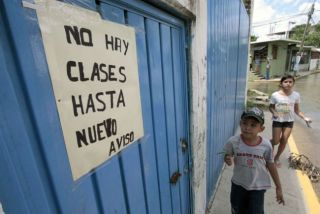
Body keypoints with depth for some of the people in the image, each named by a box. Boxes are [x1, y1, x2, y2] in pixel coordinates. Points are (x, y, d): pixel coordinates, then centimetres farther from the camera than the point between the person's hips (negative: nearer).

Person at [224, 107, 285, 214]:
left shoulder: (266, 145, -18)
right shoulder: (233, 142, -21)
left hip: (258, 187, 0)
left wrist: (278, 187, 5)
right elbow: (227, 156, -4)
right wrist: (228, 160, -28)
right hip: (238, 184, 1)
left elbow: (271, 165, -3)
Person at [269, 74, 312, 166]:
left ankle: (276, 158, 26)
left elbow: (297, 110, 2)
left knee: (284, 141, 6)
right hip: (277, 120, -2)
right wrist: (274, 113, -22)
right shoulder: (275, 95, -13)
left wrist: (305, 117, -12)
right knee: (276, 141, 2)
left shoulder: (296, 95, -5)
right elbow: (271, 107, -2)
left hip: (289, 121, 2)